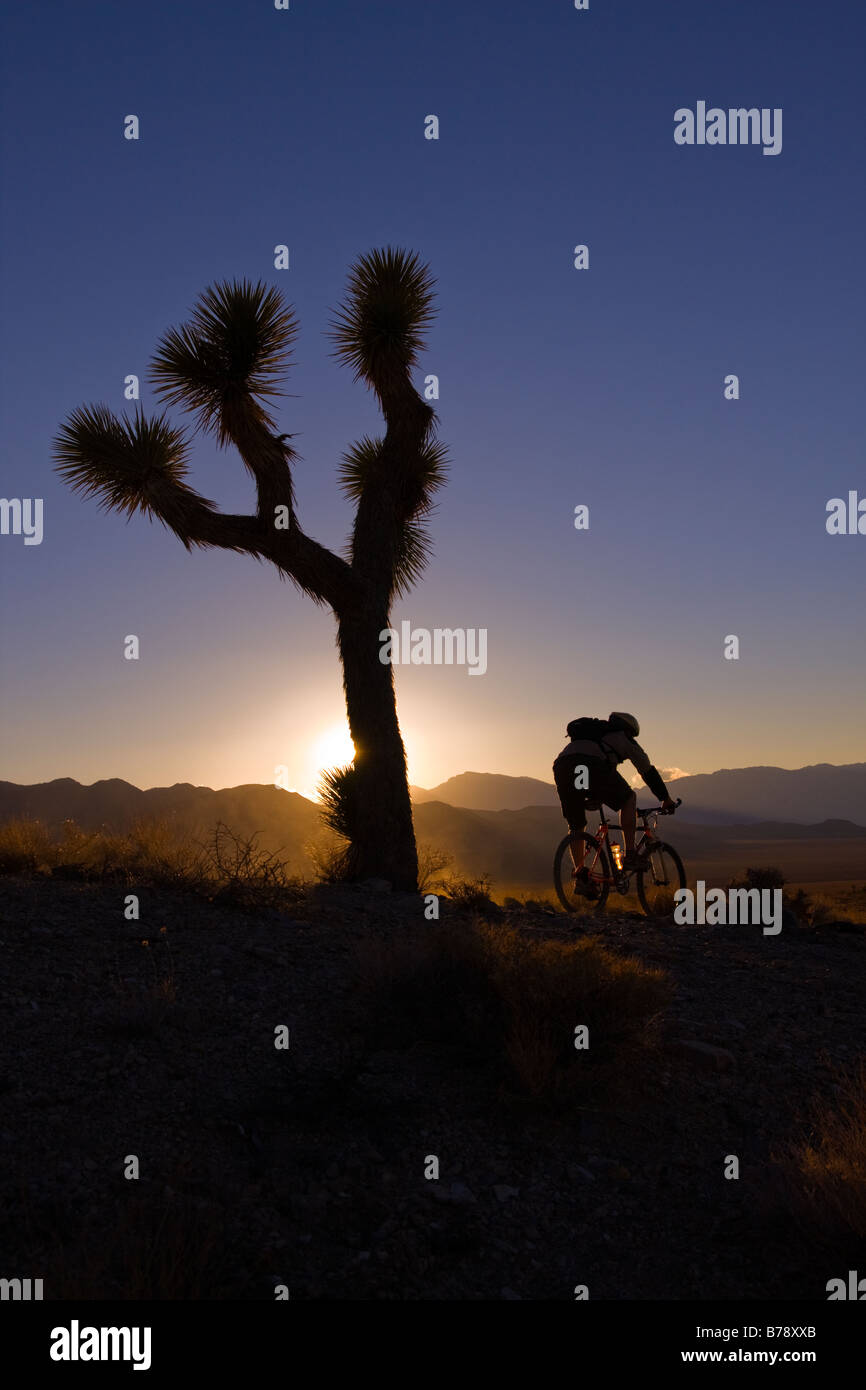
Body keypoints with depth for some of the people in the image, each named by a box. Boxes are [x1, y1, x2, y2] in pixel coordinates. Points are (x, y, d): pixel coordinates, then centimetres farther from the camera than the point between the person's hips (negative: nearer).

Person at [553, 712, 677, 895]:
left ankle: (580, 877, 10)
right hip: (592, 766, -5)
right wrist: (666, 799, 42)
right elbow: (648, 771, 31)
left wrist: (593, 798, 61)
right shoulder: (624, 739, 28)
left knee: (576, 826, 19)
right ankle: (630, 855, 14)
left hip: (561, 765, 5)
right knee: (628, 799, 20)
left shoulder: (594, 733, 43)